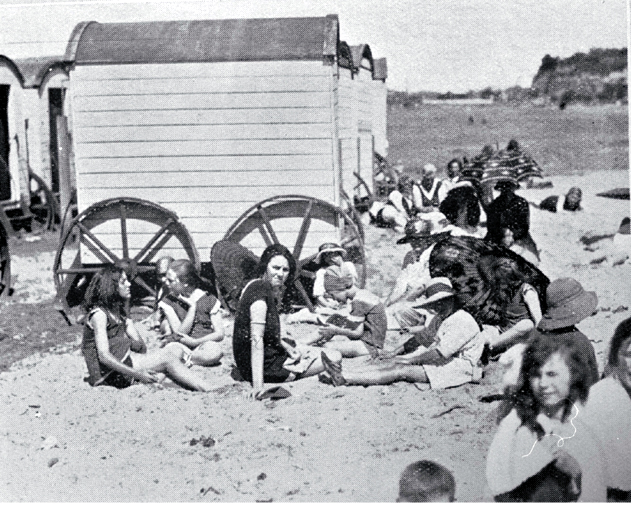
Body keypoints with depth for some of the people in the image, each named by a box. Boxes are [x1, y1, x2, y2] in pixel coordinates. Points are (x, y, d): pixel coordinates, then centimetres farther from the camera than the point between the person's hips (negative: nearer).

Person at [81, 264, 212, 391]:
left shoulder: (119, 314, 18)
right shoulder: (99, 314, -11)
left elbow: (142, 348, 13)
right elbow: (104, 356, -22)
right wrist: (137, 374, -27)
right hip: (109, 374, -9)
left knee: (175, 350, -7)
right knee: (167, 359, -20)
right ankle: (209, 391, -22)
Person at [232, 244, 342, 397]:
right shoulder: (260, 290, -22)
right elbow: (256, 337, -29)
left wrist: (286, 346, 3)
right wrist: (258, 384, -34)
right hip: (265, 365, -10)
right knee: (334, 358, -6)